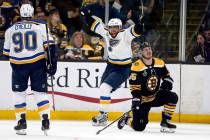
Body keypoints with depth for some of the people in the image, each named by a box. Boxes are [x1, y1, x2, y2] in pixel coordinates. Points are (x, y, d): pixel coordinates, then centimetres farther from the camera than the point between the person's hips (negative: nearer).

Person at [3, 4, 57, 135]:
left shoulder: (11, 30, 8)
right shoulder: (41, 26, 1)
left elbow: (7, 51, 15)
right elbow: (49, 44, -7)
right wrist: (52, 62, -5)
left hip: (18, 64, 1)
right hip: (38, 62, -1)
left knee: (19, 93, 12)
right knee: (40, 92, 6)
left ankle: (21, 122, 5)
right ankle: (45, 121, -4)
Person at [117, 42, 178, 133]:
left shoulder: (160, 63, -1)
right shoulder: (137, 67, -18)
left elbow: (167, 76, 12)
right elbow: (134, 88, -20)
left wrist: (167, 83, -11)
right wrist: (136, 101, -30)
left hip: (156, 96, 5)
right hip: (143, 99, -5)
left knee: (172, 97, -21)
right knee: (139, 127, -12)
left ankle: (165, 122, -7)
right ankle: (126, 119, 24)